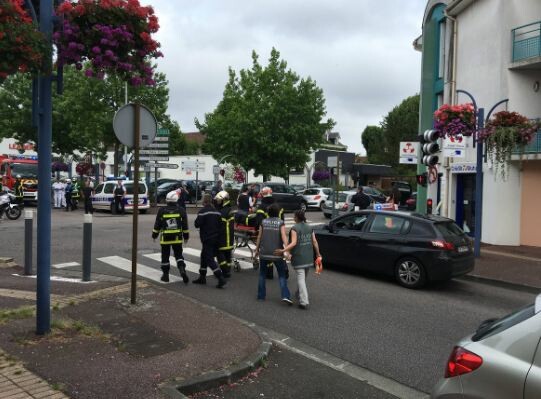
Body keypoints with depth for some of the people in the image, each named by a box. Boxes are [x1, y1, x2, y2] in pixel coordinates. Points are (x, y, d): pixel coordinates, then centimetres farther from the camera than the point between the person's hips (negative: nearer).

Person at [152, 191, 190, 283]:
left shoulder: (161, 210, -4)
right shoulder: (181, 210, -2)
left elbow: (157, 224, 2)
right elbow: (185, 225, 2)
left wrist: (154, 235, 14)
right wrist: (186, 236, 11)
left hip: (165, 237, -1)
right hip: (177, 238, 1)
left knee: (165, 256, 11)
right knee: (179, 255, 10)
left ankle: (165, 275, 15)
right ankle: (182, 270, -11)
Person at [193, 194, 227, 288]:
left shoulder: (203, 211, -15)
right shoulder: (216, 212, 7)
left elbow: (197, 224, -17)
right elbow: (220, 225, 9)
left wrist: (196, 222, 4)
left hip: (207, 239, -8)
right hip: (215, 238, 8)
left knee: (209, 259, -6)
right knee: (204, 256, 20)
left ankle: (221, 278, -15)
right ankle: (202, 277, 26)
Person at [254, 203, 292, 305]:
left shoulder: (263, 222, 3)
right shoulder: (281, 222, -4)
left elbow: (259, 237, 6)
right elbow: (283, 236, -15)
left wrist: (257, 249, 16)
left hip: (264, 252, 2)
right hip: (276, 253, -2)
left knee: (262, 274, 18)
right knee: (281, 275, 5)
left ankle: (261, 295, 19)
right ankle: (285, 296, -10)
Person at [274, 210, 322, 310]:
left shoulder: (294, 228, -11)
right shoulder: (309, 228, 8)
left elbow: (293, 243, -20)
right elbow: (314, 241, 6)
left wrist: (283, 250, -26)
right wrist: (318, 254, 15)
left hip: (298, 258, -6)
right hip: (309, 258, 6)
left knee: (301, 278, -6)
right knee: (303, 277, 22)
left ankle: (304, 302, -12)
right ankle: (299, 294, 40)